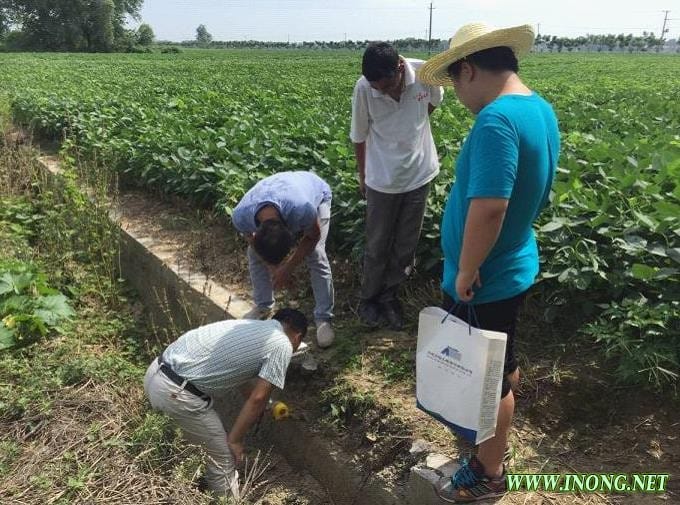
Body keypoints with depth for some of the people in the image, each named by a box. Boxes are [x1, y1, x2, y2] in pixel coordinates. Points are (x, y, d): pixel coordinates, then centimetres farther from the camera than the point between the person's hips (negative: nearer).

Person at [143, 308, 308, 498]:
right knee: (223, 460, 10)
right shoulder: (282, 345, -3)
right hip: (177, 393, -9)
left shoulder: (251, 325, 21)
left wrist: (266, 407, 51)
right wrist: (235, 440, 5)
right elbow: (257, 398, -7)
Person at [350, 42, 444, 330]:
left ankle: (389, 297, 31)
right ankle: (368, 299, 30)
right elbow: (359, 137, -5)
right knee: (377, 246, 10)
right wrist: (363, 177, 4)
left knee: (406, 246, 12)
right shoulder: (363, 88, -19)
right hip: (382, 180, -1)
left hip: (419, 174, 2)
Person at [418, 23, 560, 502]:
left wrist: (465, 272, -20)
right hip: (514, 269, 9)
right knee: (502, 364, 27)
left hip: (485, 282, -9)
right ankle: (496, 430, 51)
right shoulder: (542, 110, 4)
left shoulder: (496, 120, -28)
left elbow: (488, 207, -35)